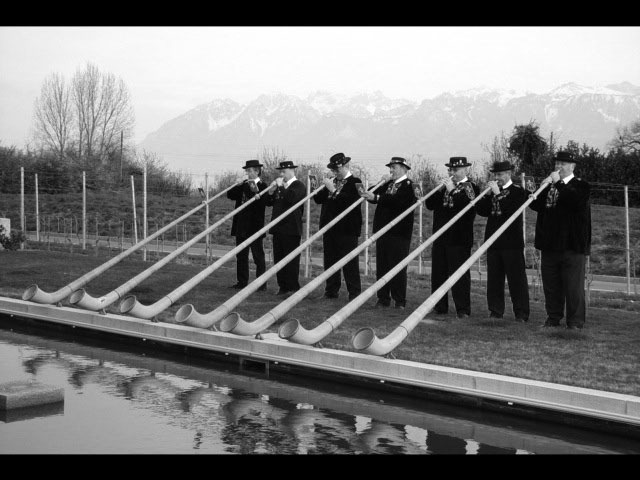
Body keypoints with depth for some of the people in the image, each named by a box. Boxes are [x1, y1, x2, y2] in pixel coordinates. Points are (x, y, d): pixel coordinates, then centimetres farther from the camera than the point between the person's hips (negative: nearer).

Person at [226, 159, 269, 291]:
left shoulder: (262, 186, -6)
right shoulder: (243, 185, 13)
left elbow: (262, 204, -18)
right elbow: (230, 195, 4)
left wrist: (256, 192, -32)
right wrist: (241, 185, -9)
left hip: (254, 227, -7)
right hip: (241, 227, 7)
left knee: (258, 255, -1)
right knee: (241, 255, 10)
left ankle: (261, 283, 3)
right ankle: (242, 282, 17)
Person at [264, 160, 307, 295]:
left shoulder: (299, 185, -5)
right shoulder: (280, 186, 18)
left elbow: (291, 198, -24)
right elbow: (268, 203, 16)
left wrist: (281, 187, -15)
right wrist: (271, 192, -2)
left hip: (291, 228, -8)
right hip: (278, 228, 8)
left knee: (291, 259, -5)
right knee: (278, 258, 7)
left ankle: (293, 287, -1)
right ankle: (282, 286, 12)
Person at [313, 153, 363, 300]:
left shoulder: (355, 182, -5)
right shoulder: (332, 182, 15)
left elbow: (351, 201, -20)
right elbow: (318, 199, 12)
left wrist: (333, 190, -20)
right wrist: (324, 188, -5)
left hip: (347, 229, -7)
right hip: (329, 227, 7)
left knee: (350, 262, -4)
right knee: (329, 260, 10)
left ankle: (354, 292, -1)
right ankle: (331, 291, 17)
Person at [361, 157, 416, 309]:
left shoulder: (408, 185, -5)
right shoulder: (388, 184, 18)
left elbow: (398, 200, -23)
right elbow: (375, 197, 8)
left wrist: (376, 197, -27)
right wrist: (382, 184, -5)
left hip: (399, 233, -7)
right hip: (382, 230, 7)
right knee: (381, 267, 6)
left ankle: (400, 301, 3)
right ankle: (383, 298, 12)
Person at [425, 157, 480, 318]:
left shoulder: (471, 188, -1)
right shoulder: (445, 186, 16)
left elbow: (468, 208, -18)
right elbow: (429, 204, 8)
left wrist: (452, 190, -17)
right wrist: (439, 190, -6)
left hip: (459, 239, -6)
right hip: (440, 237, 6)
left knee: (460, 275, -5)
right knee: (438, 274, 8)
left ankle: (463, 310, -1)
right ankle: (439, 307, 16)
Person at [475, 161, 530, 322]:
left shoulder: (518, 191, -1)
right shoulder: (492, 191, 15)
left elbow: (511, 209, -17)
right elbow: (481, 211, 7)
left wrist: (497, 194, -17)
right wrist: (486, 194, -6)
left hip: (512, 242, -5)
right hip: (493, 241, 6)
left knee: (517, 278, -3)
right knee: (494, 278, 6)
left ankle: (521, 314, 0)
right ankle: (496, 311, 13)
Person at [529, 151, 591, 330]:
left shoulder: (581, 186, -1)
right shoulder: (549, 184, 17)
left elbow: (576, 201, -22)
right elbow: (535, 205, 11)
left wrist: (559, 184, -19)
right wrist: (542, 188, -6)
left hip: (572, 244, -6)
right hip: (550, 243, 6)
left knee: (573, 284, -3)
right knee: (550, 284, 8)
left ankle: (575, 320, 2)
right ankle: (553, 317, 17)